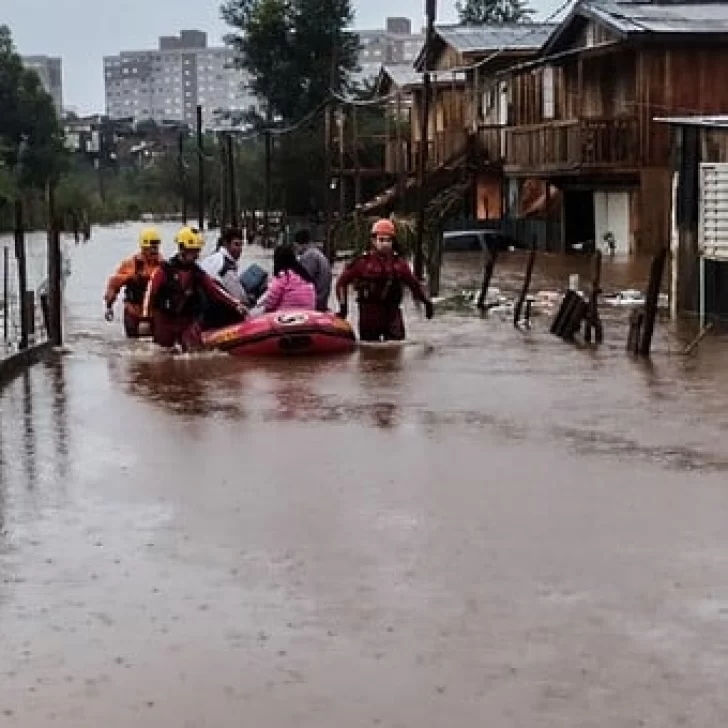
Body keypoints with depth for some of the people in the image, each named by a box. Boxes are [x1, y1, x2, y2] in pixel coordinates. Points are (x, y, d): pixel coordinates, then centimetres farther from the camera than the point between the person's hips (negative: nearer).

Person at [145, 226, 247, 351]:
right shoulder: (165, 270, -9)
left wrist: (236, 305, -10)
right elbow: (150, 293, -10)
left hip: (189, 321, 3)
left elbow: (215, 290, 1)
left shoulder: (197, 273, 4)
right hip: (164, 320, -3)